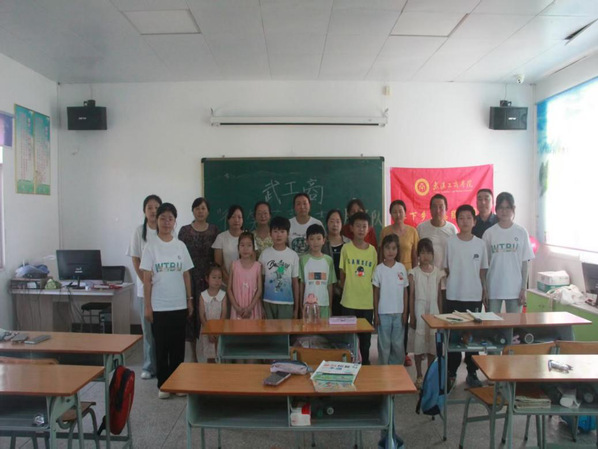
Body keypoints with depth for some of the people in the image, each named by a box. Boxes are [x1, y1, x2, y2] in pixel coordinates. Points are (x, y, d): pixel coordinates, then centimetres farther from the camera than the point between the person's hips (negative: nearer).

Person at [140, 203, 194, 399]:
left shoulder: (181, 246, 4)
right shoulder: (151, 246, -3)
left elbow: (186, 275, 8)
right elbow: (147, 279, -4)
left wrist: (189, 300, 6)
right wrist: (147, 306, -7)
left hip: (179, 305, 2)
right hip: (159, 306, -2)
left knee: (178, 346, 9)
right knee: (161, 346, 6)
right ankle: (163, 384, 19)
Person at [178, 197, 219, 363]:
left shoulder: (214, 230, 6)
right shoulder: (185, 230, 3)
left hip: (209, 277, 0)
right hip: (190, 278, 0)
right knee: (191, 313, 4)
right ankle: (193, 354, 18)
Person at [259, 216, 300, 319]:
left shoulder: (293, 255, -1)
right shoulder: (265, 254, 0)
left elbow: (295, 282, 3)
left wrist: (296, 307, 3)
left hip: (286, 303, 0)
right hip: (268, 302, 1)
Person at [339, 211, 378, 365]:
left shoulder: (372, 250, 3)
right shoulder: (346, 248, -4)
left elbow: (374, 276, 9)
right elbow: (342, 274, 3)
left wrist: (375, 298, 8)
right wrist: (345, 290, 3)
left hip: (367, 302, 2)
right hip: (349, 301, -2)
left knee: (366, 336, 13)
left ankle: (365, 363, 28)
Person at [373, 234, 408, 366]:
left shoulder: (401, 268, 1)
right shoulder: (379, 269, -3)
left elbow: (405, 292, 6)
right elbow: (376, 293, 0)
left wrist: (405, 312, 3)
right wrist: (375, 314, -2)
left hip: (398, 313, 2)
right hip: (383, 313, -1)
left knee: (398, 344, 8)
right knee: (384, 344, 7)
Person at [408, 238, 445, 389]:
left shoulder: (438, 272, 3)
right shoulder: (414, 273, -3)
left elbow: (439, 294, 8)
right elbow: (411, 295, -2)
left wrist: (441, 314, 6)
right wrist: (412, 316, -4)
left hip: (433, 310, 2)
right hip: (419, 309, -2)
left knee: (433, 343, 7)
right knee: (418, 344, 3)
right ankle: (419, 376, 15)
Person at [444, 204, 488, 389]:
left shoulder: (480, 243, 2)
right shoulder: (450, 242, -2)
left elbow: (483, 270, 9)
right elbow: (445, 269, 2)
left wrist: (485, 291, 5)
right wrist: (444, 289, -1)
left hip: (474, 296, 2)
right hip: (454, 296, -1)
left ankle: (472, 373, 22)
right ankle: (451, 373, 17)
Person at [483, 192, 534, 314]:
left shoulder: (521, 232, 1)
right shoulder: (489, 233, 0)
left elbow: (524, 263, 3)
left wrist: (524, 288, -2)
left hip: (515, 288, 0)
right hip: (493, 288, 0)